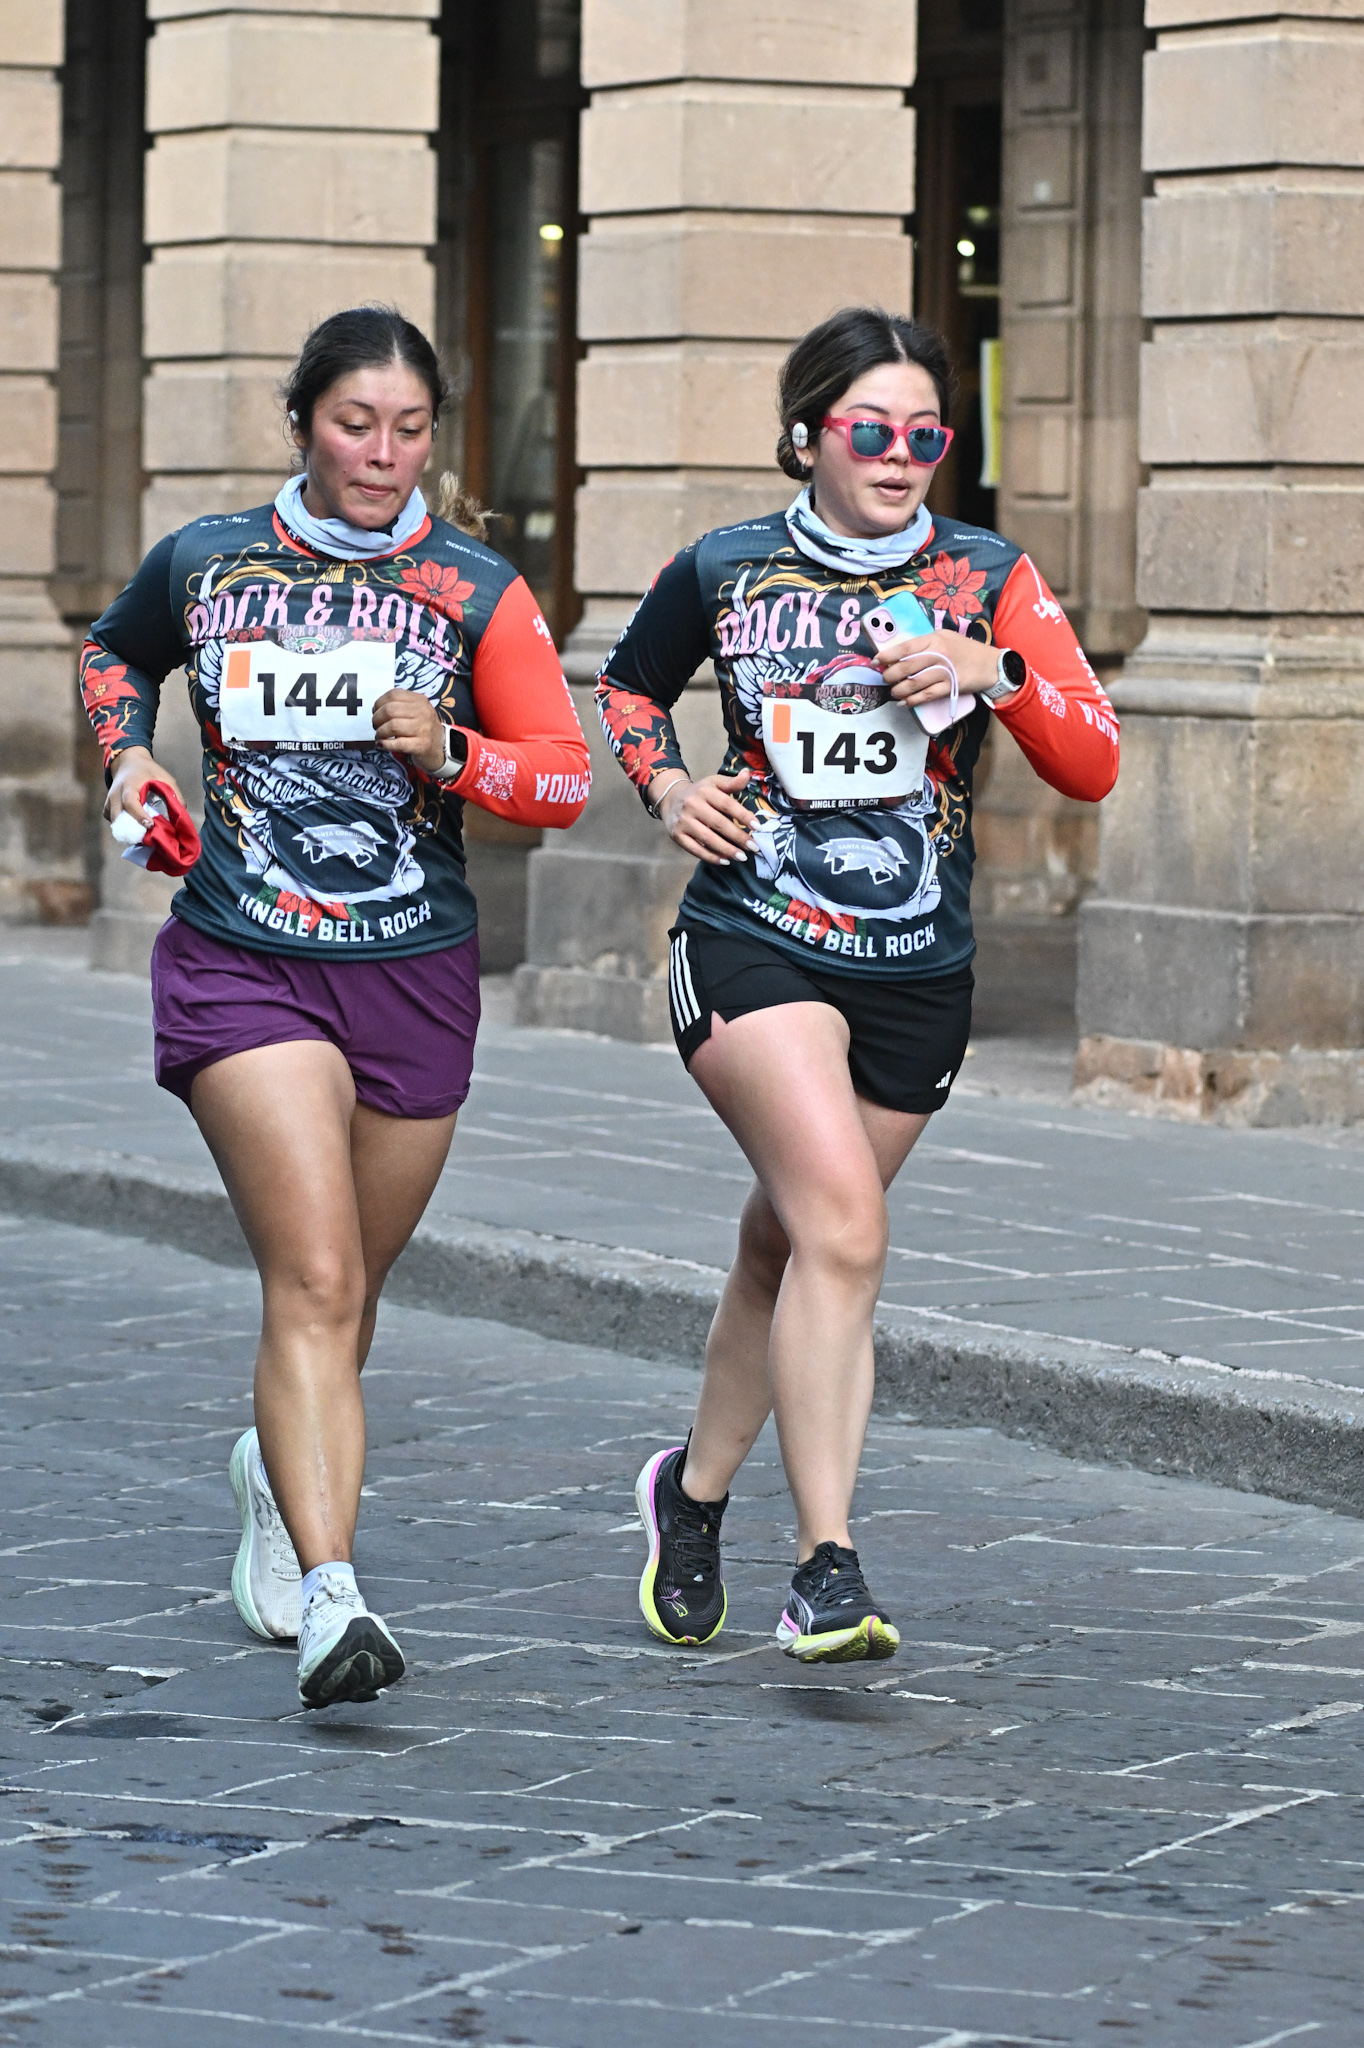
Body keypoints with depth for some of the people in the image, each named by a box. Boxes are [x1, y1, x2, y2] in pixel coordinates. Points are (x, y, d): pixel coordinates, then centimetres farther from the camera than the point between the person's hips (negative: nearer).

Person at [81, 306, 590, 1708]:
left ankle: (280, 1466, 48)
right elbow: (115, 653, 25)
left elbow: (566, 778, 1)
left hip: (414, 974, 2)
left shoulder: (476, 591, 2)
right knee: (313, 1279, -18)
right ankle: (330, 1595, -27)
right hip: (241, 963, -2)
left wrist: (451, 754, -16)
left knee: (344, 1289, 16)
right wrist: (127, 756, 8)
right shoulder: (201, 564, 4)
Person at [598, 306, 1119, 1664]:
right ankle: (827, 1569, -22)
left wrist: (996, 672, -23)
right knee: (844, 1228, -22)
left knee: (790, 1242, 15)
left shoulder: (988, 578, 0)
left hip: (917, 980, 3)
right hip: (753, 947, -3)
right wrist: (663, 784, 0)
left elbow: (1091, 765, -6)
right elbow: (627, 684, 19)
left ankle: (696, 1487, 41)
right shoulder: (723, 572, 0)